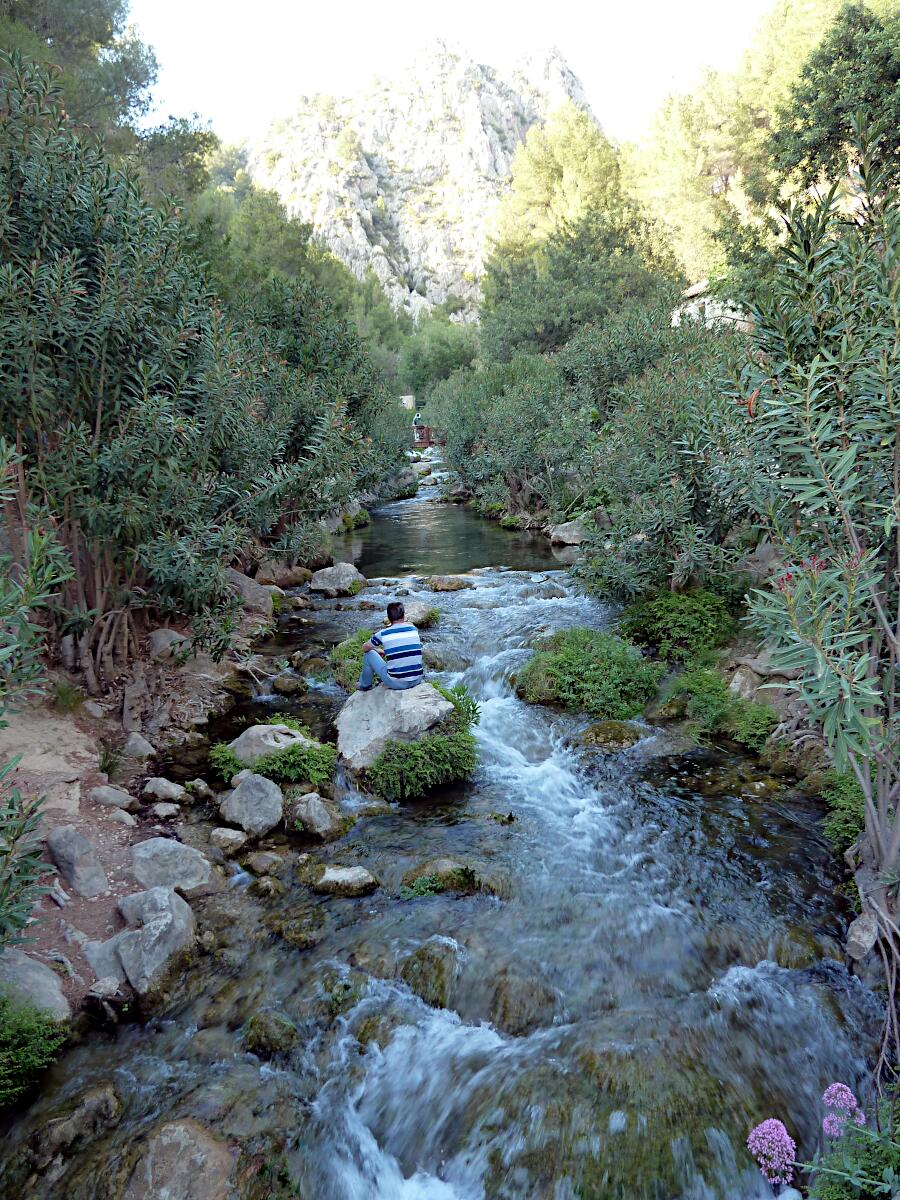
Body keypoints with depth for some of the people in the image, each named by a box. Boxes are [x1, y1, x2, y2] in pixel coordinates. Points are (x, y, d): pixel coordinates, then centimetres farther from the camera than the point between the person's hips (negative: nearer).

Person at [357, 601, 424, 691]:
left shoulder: (383, 634, -7)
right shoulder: (414, 630, 3)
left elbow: (365, 648, 11)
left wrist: (377, 650, 32)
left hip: (397, 683, -4)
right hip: (417, 680, 4)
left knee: (369, 653, 13)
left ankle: (365, 685, 31)